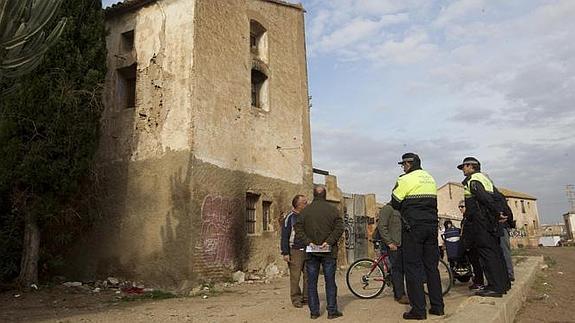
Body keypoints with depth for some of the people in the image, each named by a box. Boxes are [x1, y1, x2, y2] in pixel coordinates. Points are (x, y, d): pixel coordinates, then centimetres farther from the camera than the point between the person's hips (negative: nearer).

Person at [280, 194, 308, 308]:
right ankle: (296, 299, 10)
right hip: (295, 251, -5)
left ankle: (306, 298, 16)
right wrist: (285, 253, -10)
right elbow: (284, 236, -5)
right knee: (295, 277, -1)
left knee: (308, 276, 5)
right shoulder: (290, 217, -4)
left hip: (308, 250, 5)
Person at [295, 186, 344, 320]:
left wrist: (308, 242, -7)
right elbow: (339, 228, -9)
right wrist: (329, 241, -11)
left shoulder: (305, 210, 3)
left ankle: (314, 311, 10)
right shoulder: (332, 209, -1)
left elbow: (298, 229, -3)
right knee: (330, 282, 6)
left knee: (312, 283, 8)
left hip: (311, 253, 1)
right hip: (329, 252, -1)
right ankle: (332, 311, 9)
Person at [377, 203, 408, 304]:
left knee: (401, 269, 7)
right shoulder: (387, 208, -5)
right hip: (393, 245, -8)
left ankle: (397, 294, 14)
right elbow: (382, 226, -12)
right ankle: (400, 295, -3)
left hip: (402, 244, 8)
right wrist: (389, 242, -16)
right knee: (397, 268, -6)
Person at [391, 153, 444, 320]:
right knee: (432, 266, 12)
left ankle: (418, 309, -2)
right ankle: (437, 306, 16)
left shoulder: (406, 179, -7)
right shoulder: (431, 179, 16)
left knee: (413, 267, -2)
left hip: (413, 227, -7)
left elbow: (395, 203, -3)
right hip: (432, 226, 7)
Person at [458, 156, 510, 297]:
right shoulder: (484, 178, 23)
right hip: (491, 221, 10)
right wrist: (498, 213, 13)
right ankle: (504, 283, 19)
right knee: (495, 250, 13)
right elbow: (494, 197, 19)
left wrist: (498, 212, -18)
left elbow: (485, 198, -19)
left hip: (480, 221, -10)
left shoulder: (472, 180, -8)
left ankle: (495, 287, -9)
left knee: (487, 252, -9)